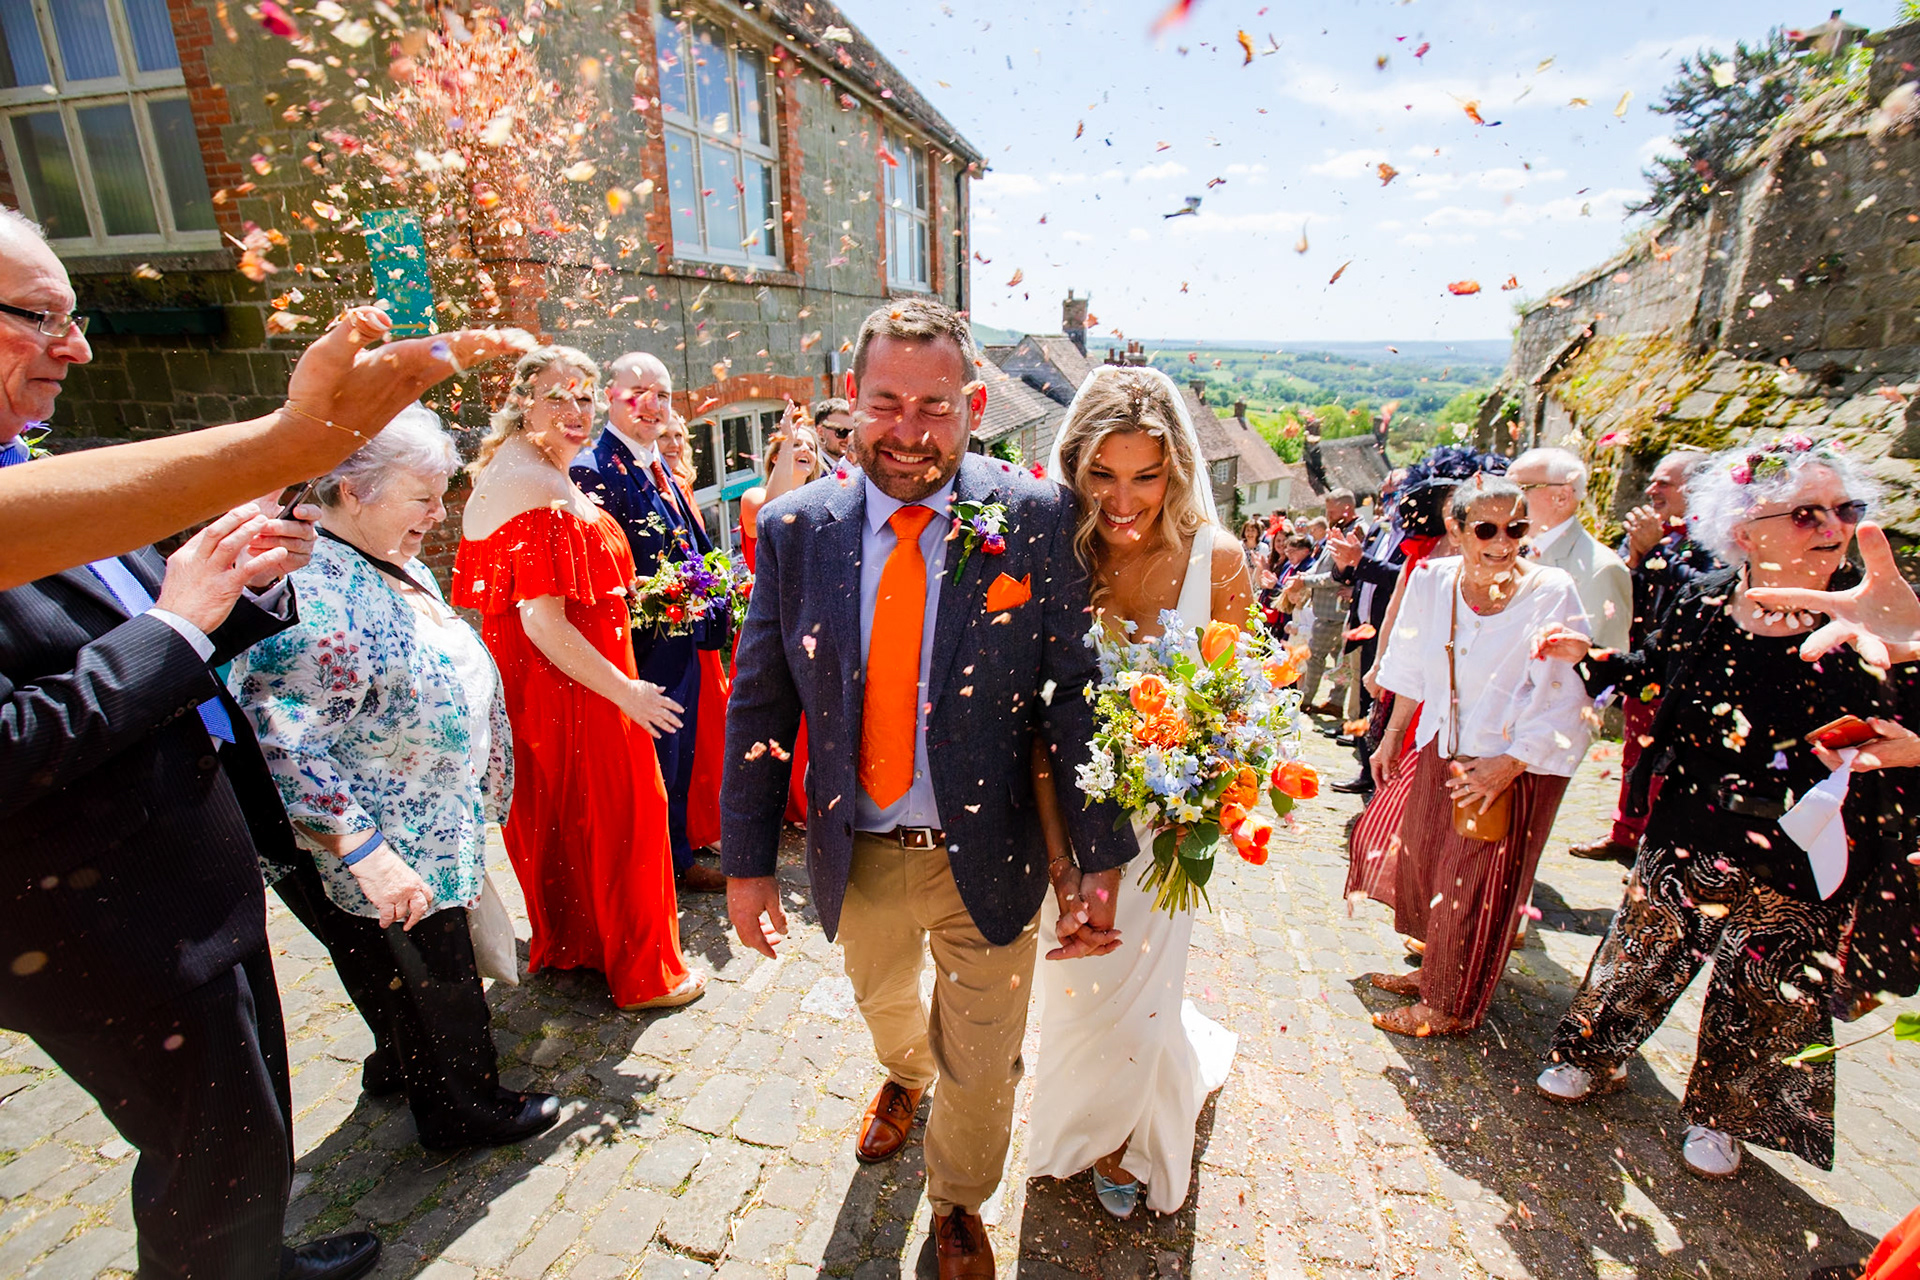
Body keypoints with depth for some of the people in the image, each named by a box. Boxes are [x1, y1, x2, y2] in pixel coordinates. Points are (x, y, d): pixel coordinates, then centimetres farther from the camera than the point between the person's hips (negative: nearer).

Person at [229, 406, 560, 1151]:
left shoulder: (397, 565, 5)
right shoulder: (308, 592, -27)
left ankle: (399, 1064, 51)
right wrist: (367, 854, -29)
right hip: (379, 863, -9)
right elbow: (283, 747, -30)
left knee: (418, 978, 27)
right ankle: (463, 1110, 33)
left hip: (432, 832, 9)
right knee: (432, 981, 11)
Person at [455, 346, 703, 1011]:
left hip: (527, 680, 10)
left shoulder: (504, 475, 10)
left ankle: (562, 941, 44)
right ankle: (642, 972, 22)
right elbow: (544, 621, -27)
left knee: (552, 814, 23)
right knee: (613, 816, 4)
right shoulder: (543, 493, -23)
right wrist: (625, 691, -22)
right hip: (571, 685, -10)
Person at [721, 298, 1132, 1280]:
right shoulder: (795, 527, -9)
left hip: (987, 858, -2)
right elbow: (758, 707, -4)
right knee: (883, 1003, 32)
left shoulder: (1037, 519, -15)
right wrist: (747, 860, -2)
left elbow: (1078, 698, -12)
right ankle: (903, 1078, 70)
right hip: (857, 856, 3)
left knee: (980, 1067, 19)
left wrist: (1101, 858, -11)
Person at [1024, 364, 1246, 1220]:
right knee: (1077, 989, 20)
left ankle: (1117, 1134, 51)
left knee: (1134, 989, 16)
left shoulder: (1216, 559, -15)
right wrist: (1059, 861, -23)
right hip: (1069, 808, 1)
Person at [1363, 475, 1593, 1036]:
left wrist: (1509, 764, -22)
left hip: (1517, 768, -5)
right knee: (1421, 862, 16)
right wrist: (1391, 737, 10)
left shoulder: (1550, 591, -18)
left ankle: (1450, 1007, 28)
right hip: (1442, 752, 5)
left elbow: (1565, 699, -17)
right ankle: (1432, 971, 40)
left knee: (1474, 888, 7)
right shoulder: (1433, 580, -5)